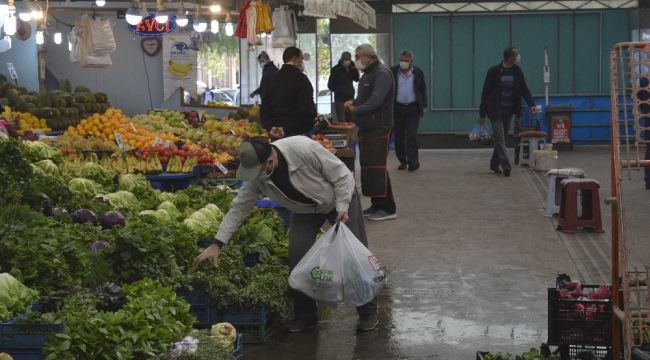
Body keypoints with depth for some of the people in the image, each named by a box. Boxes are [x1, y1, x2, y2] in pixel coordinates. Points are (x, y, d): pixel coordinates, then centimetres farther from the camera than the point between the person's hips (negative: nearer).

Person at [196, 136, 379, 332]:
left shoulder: (305, 149, -38)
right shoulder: (256, 176, -22)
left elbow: (341, 175, -26)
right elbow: (239, 207, -15)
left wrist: (342, 208, -30)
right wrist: (216, 244, -19)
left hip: (340, 198, -4)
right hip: (306, 210, 4)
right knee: (297, 255, -9)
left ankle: (368, 314, 9)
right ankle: (305, 315, 7)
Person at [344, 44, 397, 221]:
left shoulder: (382, 74, -14)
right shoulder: (367, 75, 18)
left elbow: (376, 101, -23)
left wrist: (356, 110, -14)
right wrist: (354, 102, 8)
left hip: (378, 128, -10)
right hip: (366, 127, 10)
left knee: (377, 167, -11)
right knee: (367, 166, 10)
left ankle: (388, 208, -6)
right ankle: (376, 205, 18)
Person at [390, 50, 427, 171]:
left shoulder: (418, 73, 2)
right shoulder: (393, 72, 1)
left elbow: (423, 90, 10)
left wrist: (424, 106, 7)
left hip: (413, 108, -1)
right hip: (397, 108, 1)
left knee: (411, 135, -9)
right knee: (399, 136, 4)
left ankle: (413, 161, -8)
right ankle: (402, 161, 15)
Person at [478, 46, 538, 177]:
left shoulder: (517, 72, 2)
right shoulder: (494, 71, -11)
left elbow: (524, 90, 7)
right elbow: (486, 92, -7)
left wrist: (531, 104, -11)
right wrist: (482, 113, -8)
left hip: (509, 110, 5)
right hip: (495, 110, -5)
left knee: (501, 138, 12)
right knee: (500, 138, -10)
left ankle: (494, 164, 23)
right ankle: (505, 165, -16)